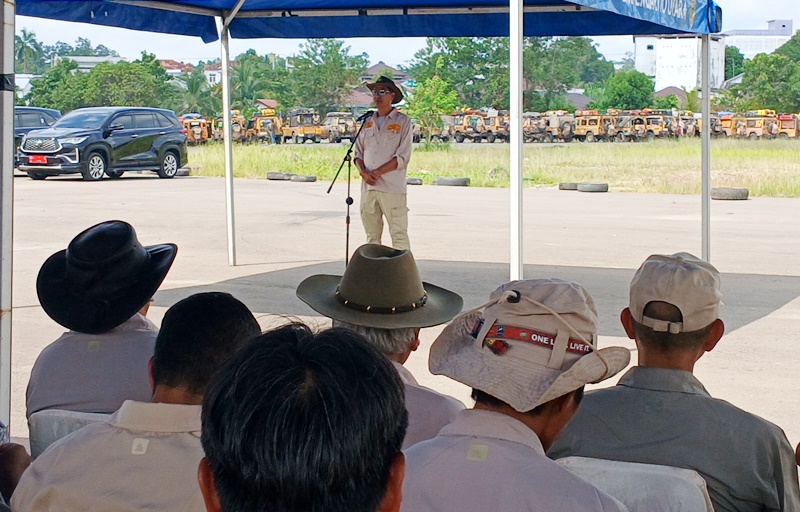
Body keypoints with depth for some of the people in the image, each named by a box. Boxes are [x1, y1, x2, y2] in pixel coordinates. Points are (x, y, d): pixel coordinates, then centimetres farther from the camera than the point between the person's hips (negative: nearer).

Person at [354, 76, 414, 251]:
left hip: (392, 188, -5)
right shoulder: (368, 122, 16)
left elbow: (403, 156, -7)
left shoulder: (402, 121, 1)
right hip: (368, 187, 5)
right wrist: (364, 172, -5)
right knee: (372, 235, 8)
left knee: (399, 235, -8)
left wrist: (378, 172, -12)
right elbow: (358, 153, 15)